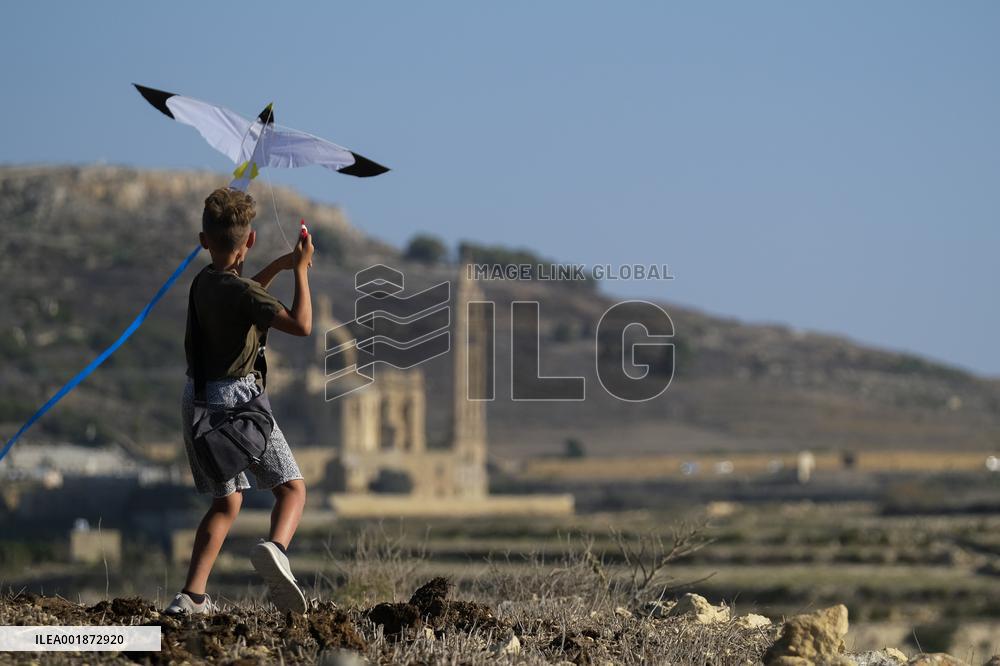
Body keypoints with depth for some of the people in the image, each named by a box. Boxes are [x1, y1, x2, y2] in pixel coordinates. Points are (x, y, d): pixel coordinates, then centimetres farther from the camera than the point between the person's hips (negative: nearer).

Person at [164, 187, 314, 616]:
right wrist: (300, 270, -13)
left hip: (197, 400, 7)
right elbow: (301, 324, -23)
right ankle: (275, 548, -35)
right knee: (291, 487, -2)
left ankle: (191, 596, 3)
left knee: (225, 503, 14)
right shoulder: (241, 290, -14)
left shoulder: (204, 282, 9)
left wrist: (279, 266, 28)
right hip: (237, 395, -7)